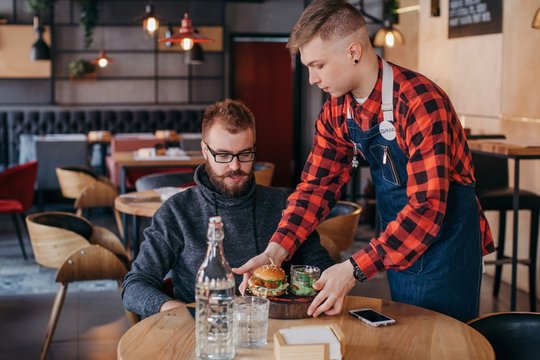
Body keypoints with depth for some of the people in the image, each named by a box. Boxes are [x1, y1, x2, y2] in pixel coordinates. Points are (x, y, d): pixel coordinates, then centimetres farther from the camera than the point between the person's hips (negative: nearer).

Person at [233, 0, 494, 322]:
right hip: (396, 245, 7)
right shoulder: (336, 112, -3)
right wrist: (276, 251, -14)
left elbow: (426, 208, -31)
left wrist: (354, 270, -36)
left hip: (444, 242, -7)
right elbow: (318, 184, 0)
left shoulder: (421, 103, -27)